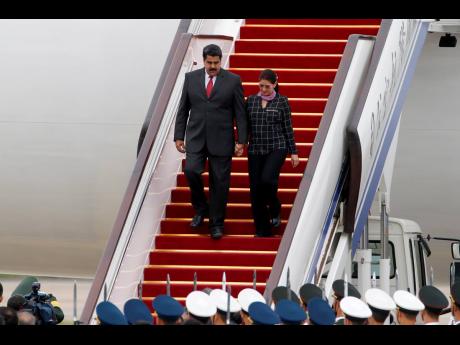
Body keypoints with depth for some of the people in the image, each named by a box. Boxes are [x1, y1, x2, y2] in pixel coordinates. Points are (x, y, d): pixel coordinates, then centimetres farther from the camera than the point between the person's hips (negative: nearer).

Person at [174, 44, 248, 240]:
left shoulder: (233, 80, -1)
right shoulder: (191, 78, 6)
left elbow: (240, 113, 0)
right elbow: (183, 109, 9)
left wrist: (241, 141, -5)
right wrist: (179, 136, 4)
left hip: (221, 140, -1)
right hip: (196, 138, 1)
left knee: (219, 183, 1)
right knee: (191, 171, -18)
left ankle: (216, 224, 12)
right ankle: (200, 208, 7)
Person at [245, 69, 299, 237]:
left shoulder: (282, 101, 0)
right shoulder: (251, 100, 7)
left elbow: (288, 128, 2)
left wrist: (293, 152, 2)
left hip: (276, 148, -3)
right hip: (255, 150, 3)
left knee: (267, 179, -25)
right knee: (256, 189, 0)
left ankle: (275, 210, 5)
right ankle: (262, 231, 9)